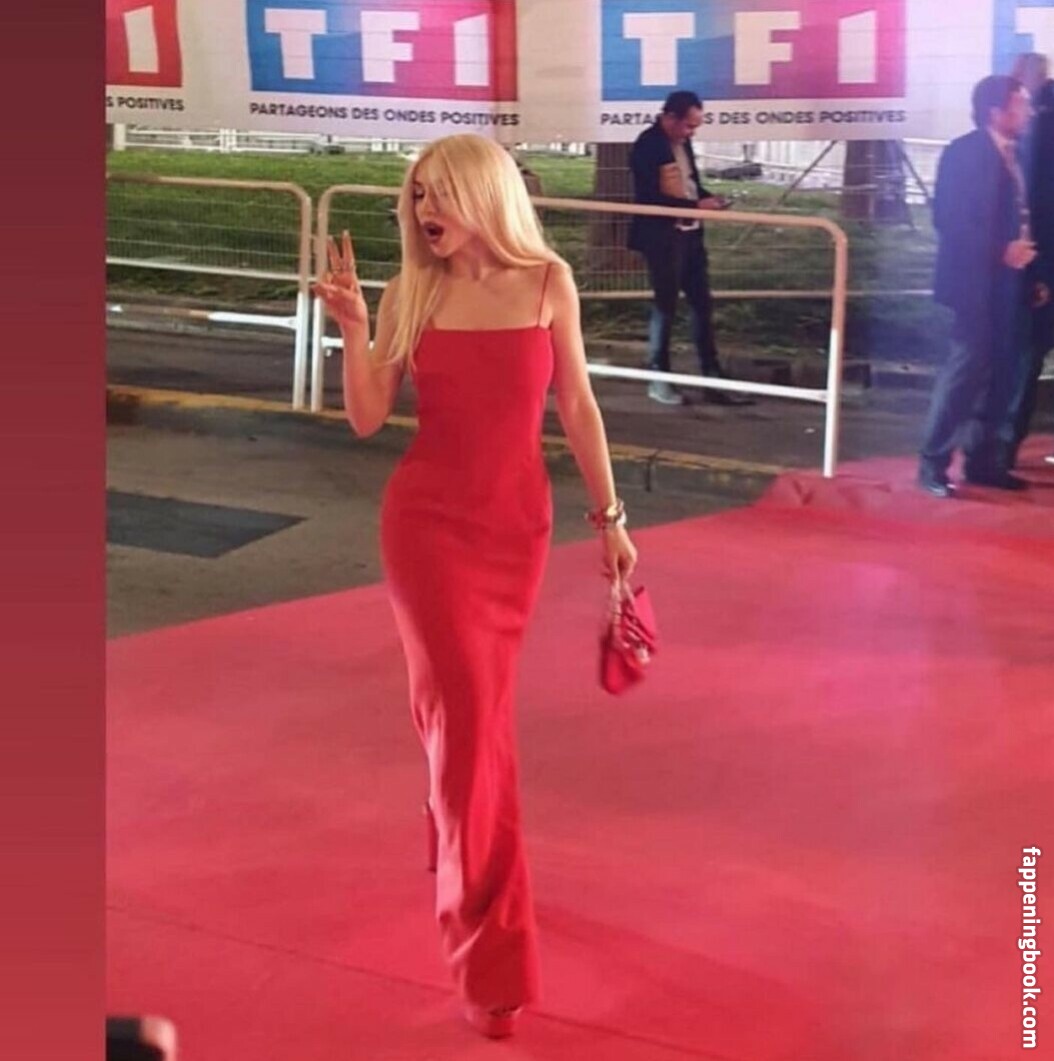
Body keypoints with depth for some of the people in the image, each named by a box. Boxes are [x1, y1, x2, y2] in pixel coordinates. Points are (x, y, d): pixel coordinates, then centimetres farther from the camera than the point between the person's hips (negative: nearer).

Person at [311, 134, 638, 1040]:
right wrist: (352, 326, -18)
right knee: (468, 714, -6)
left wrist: (609, 514, 5)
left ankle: (455, 846, 44)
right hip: (428, 521, -1)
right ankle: (494, 951, -1)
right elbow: (367, 418, -5)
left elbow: (575, 406, 3)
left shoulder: (547, 282, -3)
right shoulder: (411, 293, -4)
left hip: (518, 523, 2)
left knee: (473, 707, 14)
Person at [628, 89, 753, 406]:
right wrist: (696, 206, -20)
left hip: (689, 233, 8)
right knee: (665, 306, 0)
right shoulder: (647, 146, -14)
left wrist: (707, 198, 1)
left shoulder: (682, 142, 11)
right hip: (662, 236, -8)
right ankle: (658, 380, 12)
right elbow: (650, 199, -20)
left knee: (702, 305, 8)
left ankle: (713, 379, 14)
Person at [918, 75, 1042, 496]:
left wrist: (1025, 255, 4)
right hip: (977, 280, -8)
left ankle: (983, 459, 17)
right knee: (969, 364, -9)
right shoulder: (964, 153, -10)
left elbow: (1021, 217, 16)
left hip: (1010, 280, 8)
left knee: (1003, 368, 8)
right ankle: (932, 463, -3)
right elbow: (947, 218, -17)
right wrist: (1000, 252, -19)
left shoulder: (1014, 153, 13)